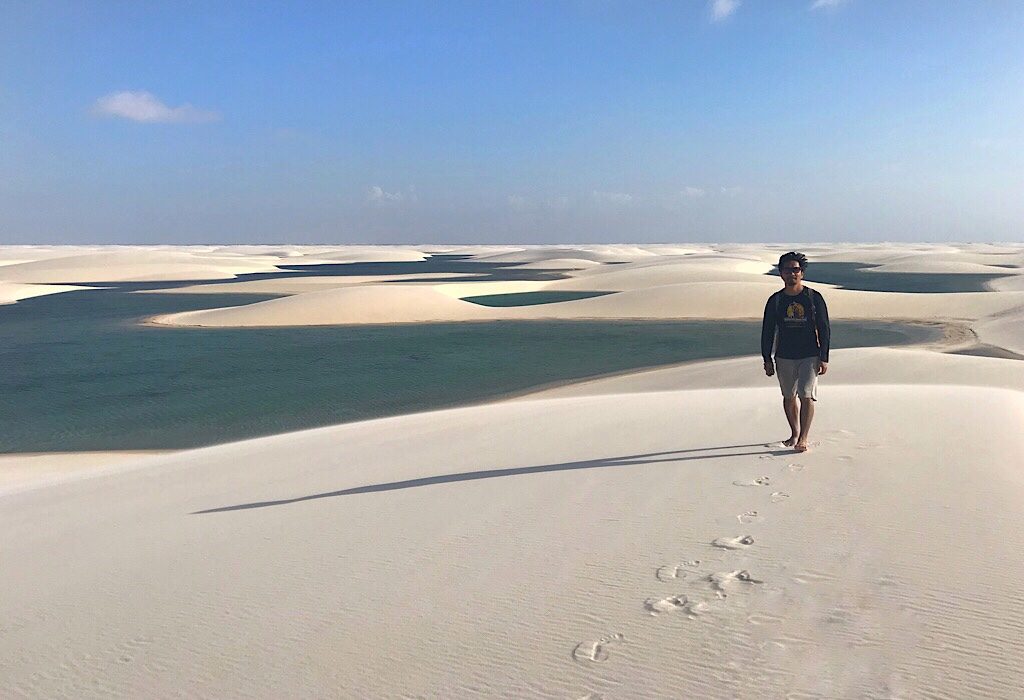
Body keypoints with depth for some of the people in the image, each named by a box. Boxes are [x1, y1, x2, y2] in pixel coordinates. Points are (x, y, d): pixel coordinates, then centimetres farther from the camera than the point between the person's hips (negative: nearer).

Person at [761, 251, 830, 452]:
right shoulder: (775, 300, 3)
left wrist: (823, 358, -5)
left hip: (810, 356, -3)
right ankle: (794, 433, 28)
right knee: (789, 397, 12)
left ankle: (803, 438, -9)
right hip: (784, 357, 3)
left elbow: (824, 330, 0)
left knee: (806, 396, -12)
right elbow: (767, 332, 7)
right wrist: (767, 359, 3)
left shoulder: (814, 298, -2)